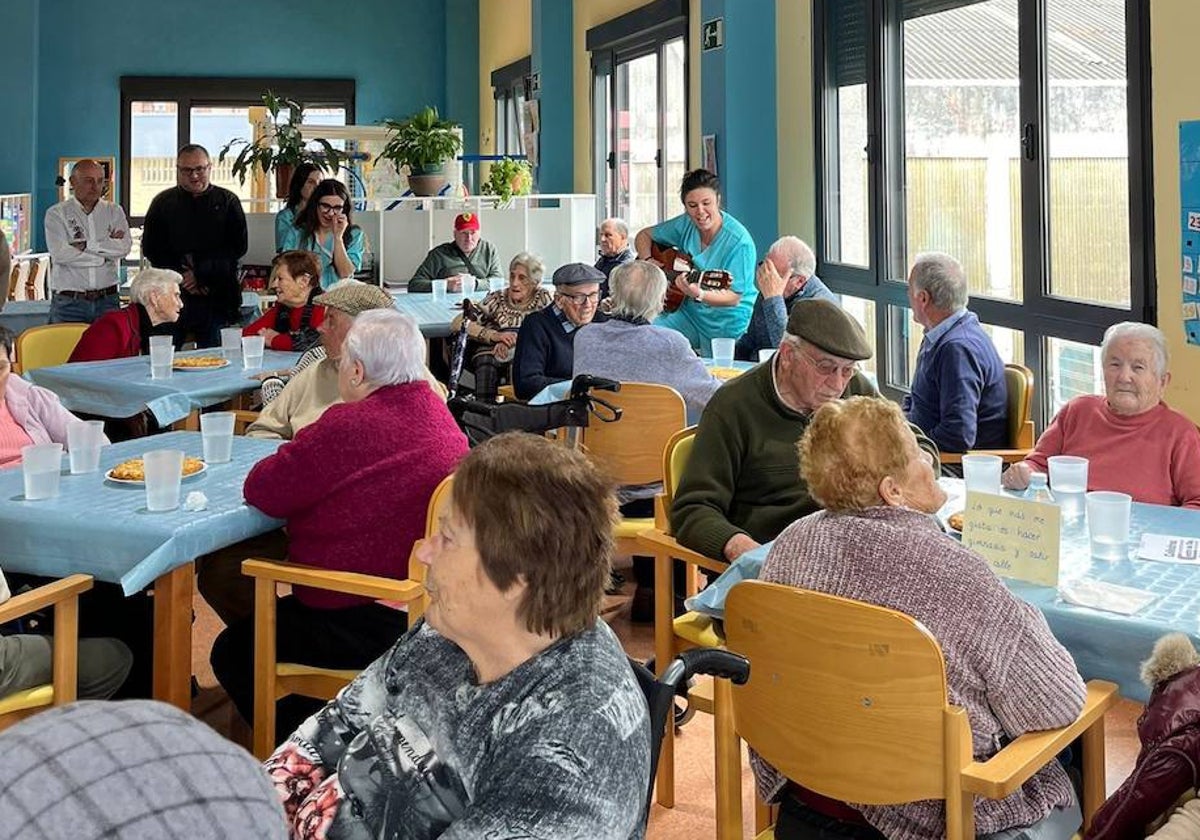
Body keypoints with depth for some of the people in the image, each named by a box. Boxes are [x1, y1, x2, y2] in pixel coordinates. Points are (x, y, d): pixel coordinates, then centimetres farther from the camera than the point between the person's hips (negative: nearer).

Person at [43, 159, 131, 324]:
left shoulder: (114, 211, 12)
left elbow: (124, 248, -4)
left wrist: (86, 244, -8)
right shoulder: (56, 214, 4)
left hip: (107, 300, 2)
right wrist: (105, 256, -6)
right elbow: (60, 253, -11)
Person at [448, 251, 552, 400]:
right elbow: (458, 324, 0)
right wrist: (494, 335, -15)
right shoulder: (497, 299, 9)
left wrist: (511, 342, -17)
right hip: (489, 354, 1)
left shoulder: (543, 299, 8)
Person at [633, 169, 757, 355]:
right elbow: (643, 236, 15)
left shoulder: (739, 241, -19)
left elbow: (733, 297, -19)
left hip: (727, 324, -5)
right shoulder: (685, 224, 0)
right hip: (689, 312, 5)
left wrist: (699, 294, -37)